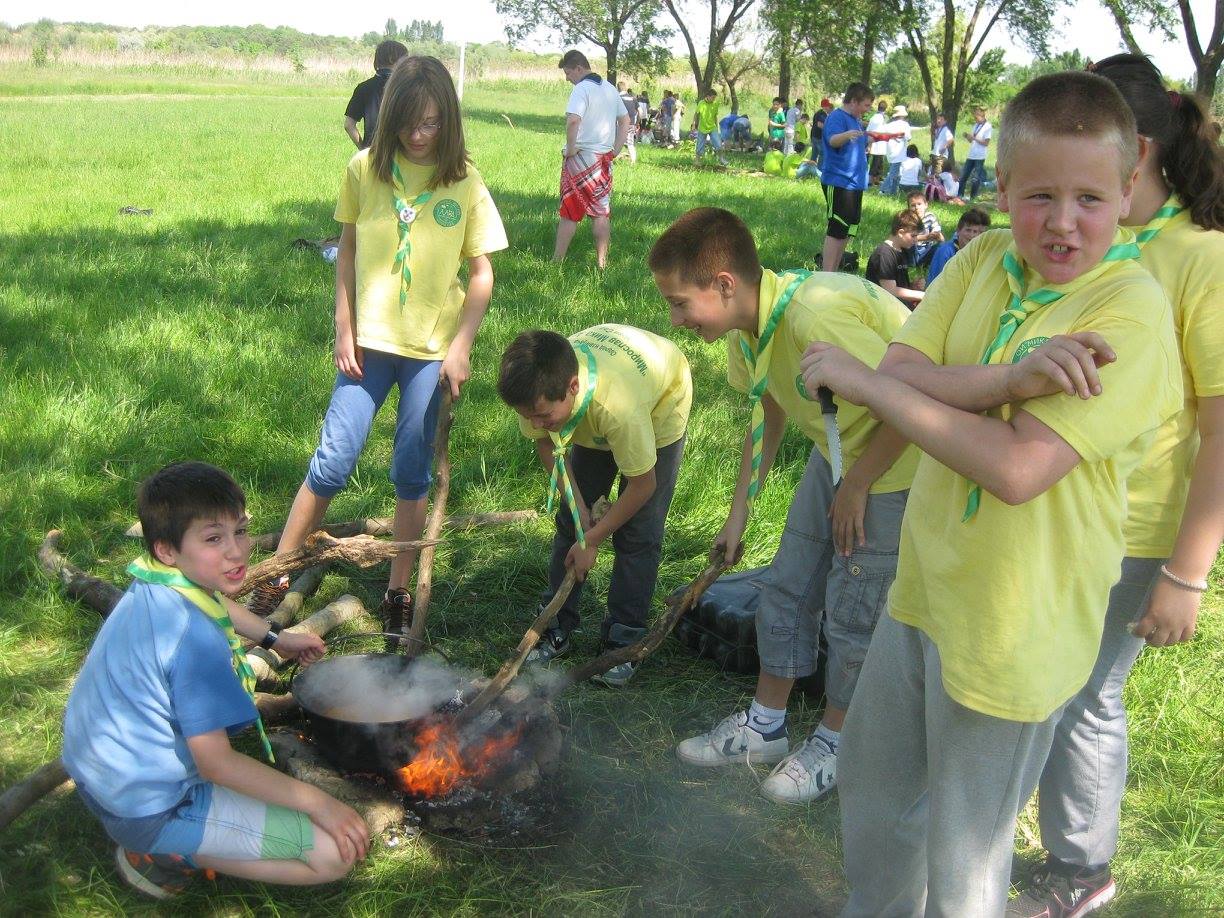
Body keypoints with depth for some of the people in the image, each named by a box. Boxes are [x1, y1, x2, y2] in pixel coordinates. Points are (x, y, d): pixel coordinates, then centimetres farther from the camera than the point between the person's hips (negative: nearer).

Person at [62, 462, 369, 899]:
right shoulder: (194, 637, -30)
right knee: (336, 853, -14)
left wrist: (275, 638, 24)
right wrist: (317, 802, -19)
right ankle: (164, 858, -4)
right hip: (148, 810, -9)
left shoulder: (149, 586, -3)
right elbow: (216, 763, -26)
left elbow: (216, 603, 24)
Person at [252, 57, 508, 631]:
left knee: (412, 474, 7)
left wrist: (462, 346, -9)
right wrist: (344, 331, 1)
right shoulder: (365, 170, -2)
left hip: (433, 349, 0)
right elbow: (348, 251, 6)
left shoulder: (465, 182, -5)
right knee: (333, 461, 0)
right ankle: (277, 573, 15)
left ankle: (399, 590, 21)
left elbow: (482, 272, -1)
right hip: (369, 341, 1)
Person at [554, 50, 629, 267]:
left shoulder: (582, 89, -13)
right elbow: (625, 121, 20)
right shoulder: (609, 88, 13)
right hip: (604, 158, 7)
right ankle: (602, 262, 10)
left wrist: (570, 147, -17)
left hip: (581, 157, -7)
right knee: (601, 212, 10)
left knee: (569, 212, 1)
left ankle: (557, 260, 7)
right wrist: (615, 150, 16)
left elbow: (573, 120, -29)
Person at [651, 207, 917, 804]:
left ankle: (832, 742, 26)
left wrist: (857, 486, -18)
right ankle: (764, 726, 30)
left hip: (895, 465, -8)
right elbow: (767, 415, 10)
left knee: (851, 613, 3)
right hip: (836, 452, 8)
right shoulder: (746, 326, -7)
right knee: (787, 590, 13)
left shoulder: (815, 319, -36)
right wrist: (739, 512, 10)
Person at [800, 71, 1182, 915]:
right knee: (872, 779, 27)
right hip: (926, 584, 7)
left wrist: (864, 382, -22)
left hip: (1014, 623, -7)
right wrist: (1010, 380, -29)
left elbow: (1017, 470, -30)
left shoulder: (1131, 313, -22)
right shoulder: (982, 261, -2)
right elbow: (902, 374, -11)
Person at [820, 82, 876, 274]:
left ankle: (834, 270, 24)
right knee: (836, 230, -12)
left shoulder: (856, 120, 17)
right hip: (838, 182, -10)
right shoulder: (837, 117, -12)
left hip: (855, 182, 10)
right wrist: (847, 135, -51)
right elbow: (833, 140, -34)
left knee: (848, 230, 14)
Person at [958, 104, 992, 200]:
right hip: (971, 155, 7)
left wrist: (974, 138, -17)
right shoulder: (975, 125, 12)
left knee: (976, 179, 0)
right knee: (964, 175, 6)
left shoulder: (987, 126, -10)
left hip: (980, 157, -7)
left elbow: (986, 143, -14)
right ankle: (959, 195, 11)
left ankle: (972, 197, 7)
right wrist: (967, 136, -3)